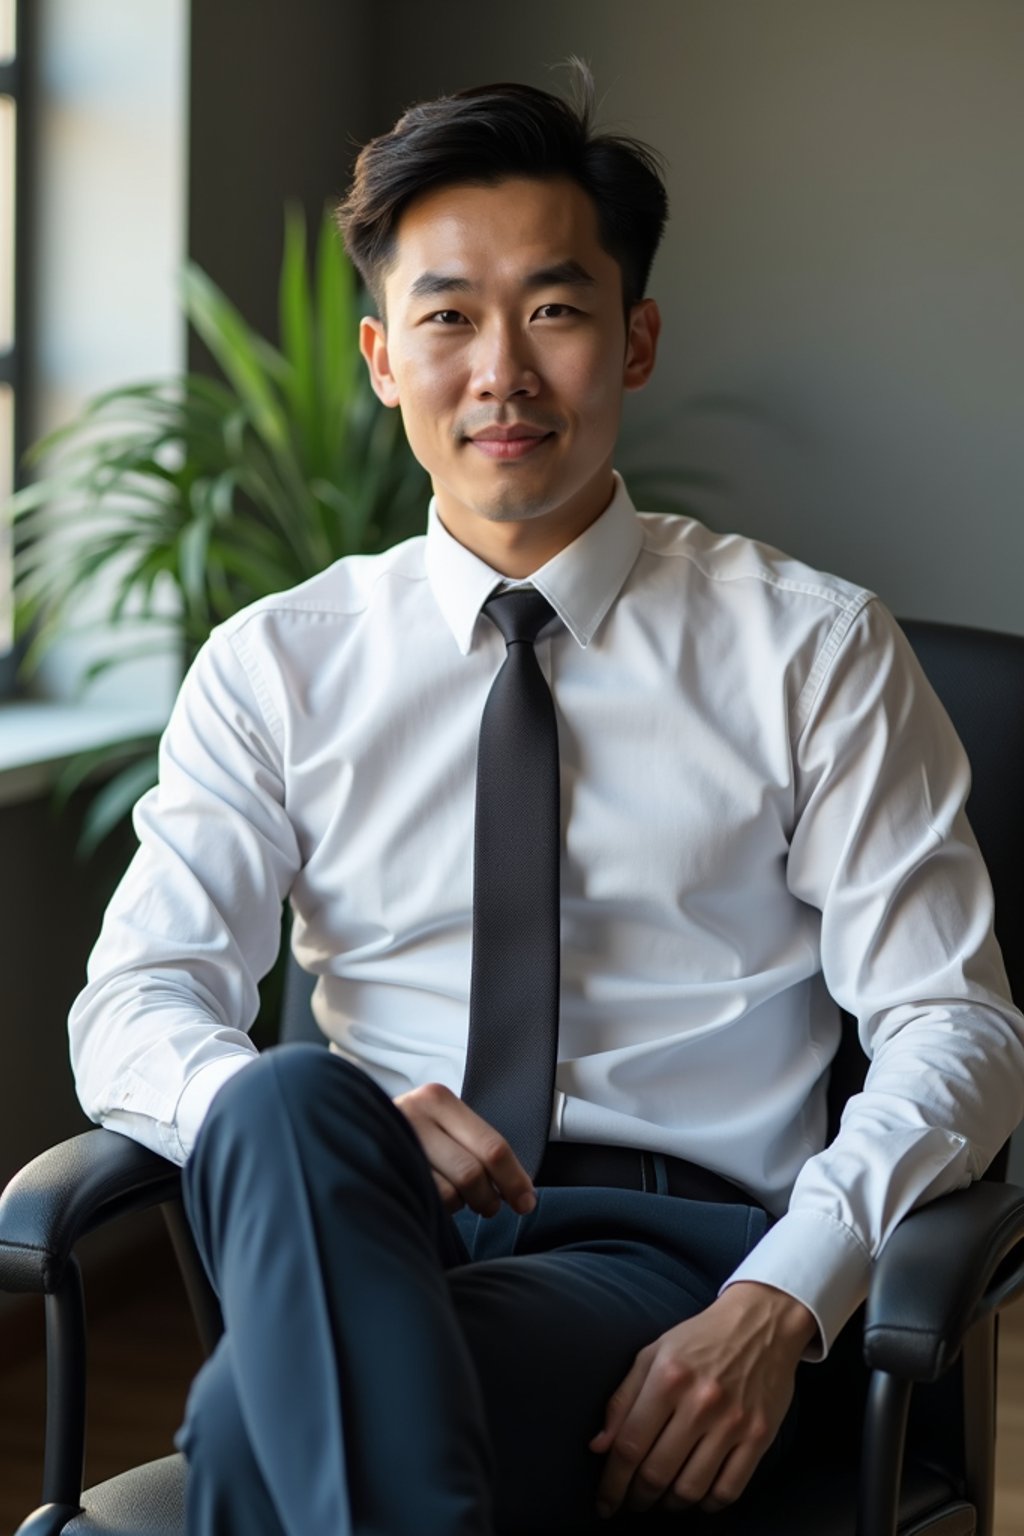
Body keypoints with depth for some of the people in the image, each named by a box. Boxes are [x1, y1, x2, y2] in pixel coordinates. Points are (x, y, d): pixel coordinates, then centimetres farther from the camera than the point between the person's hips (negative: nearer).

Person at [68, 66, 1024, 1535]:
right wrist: (312, 1131, -22)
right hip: (350, 1232, 4)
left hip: (678, 1236, -3)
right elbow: (133, 1006, 3)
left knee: (255, 1416, -35)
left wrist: (777, 1302, -17)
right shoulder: (278, 666, 13)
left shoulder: (814, 649, 8)